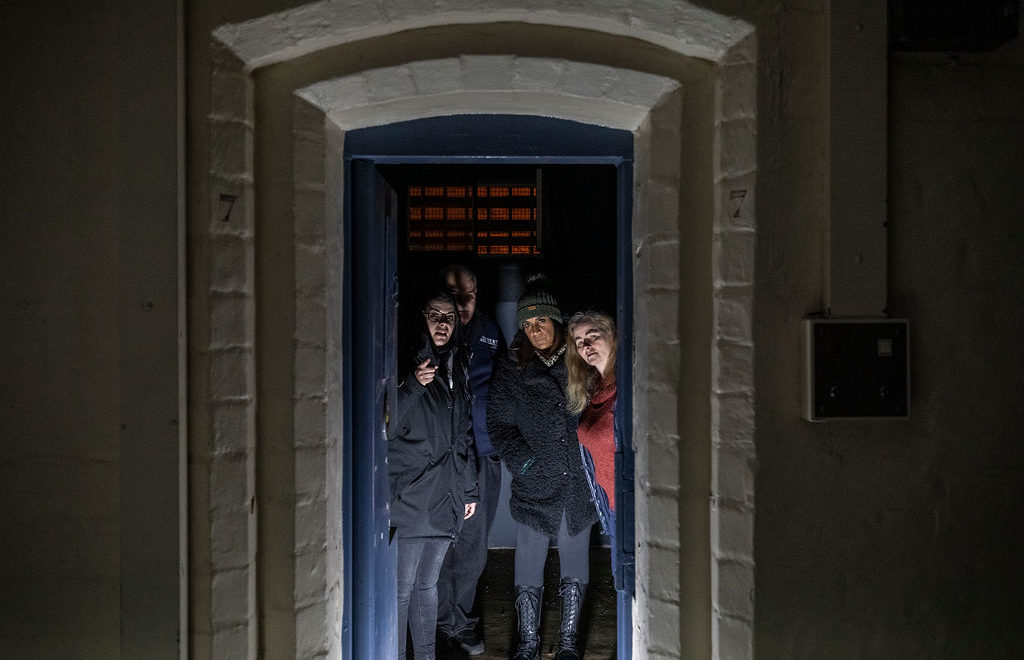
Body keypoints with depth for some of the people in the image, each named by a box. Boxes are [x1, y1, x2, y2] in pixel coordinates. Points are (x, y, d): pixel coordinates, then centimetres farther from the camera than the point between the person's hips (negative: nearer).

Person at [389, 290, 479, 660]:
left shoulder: (457, 369, 15)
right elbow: (388, 427, -13)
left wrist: (469, 489, 18)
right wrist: (413, 387, -26)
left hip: (445, 500, 6)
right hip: (410, 498, -6)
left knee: (427, 585, 13)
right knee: (403, 587, -4)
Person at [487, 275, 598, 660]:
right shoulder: (512, 371, 3)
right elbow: (498, 422, 5)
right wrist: (522, 461, -8)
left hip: (579, 482, 1)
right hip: (535, 484, -1)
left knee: (575, 560, 9)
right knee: (529, 563, 1)